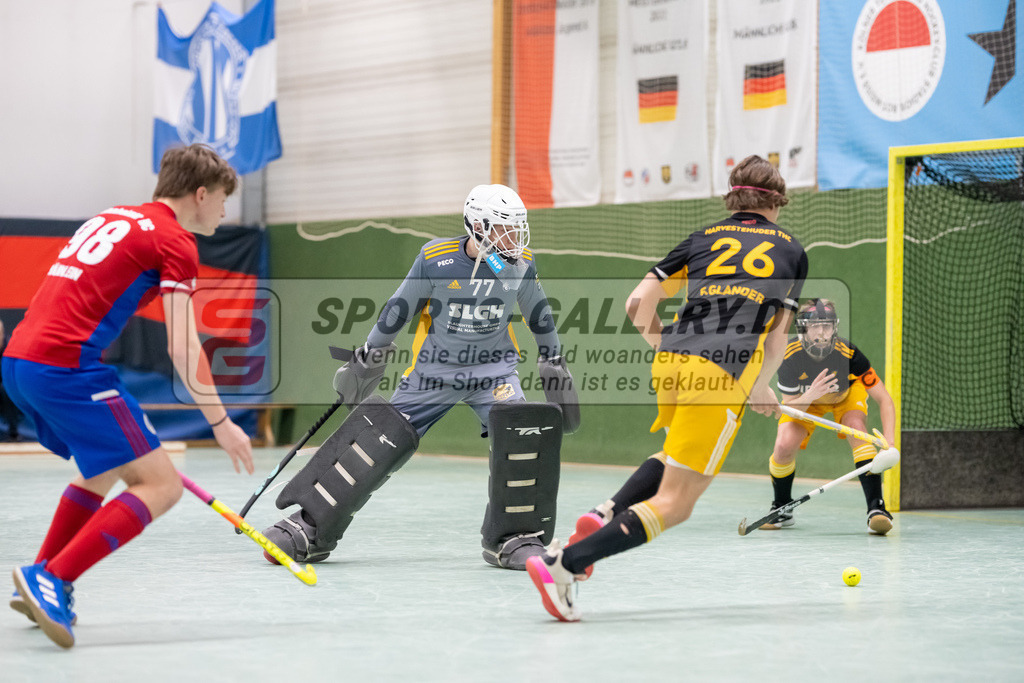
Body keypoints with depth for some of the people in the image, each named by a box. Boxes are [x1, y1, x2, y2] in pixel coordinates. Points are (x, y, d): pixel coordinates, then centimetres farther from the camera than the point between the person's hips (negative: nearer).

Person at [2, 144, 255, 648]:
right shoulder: (174, 241, -1)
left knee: (107, 469, 28)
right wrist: (220, 422, -5)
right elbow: (182, 347, -9)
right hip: (66, 365, -9)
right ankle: (52, 580, -17)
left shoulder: (112, 218, 24)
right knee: (161, 486, -8)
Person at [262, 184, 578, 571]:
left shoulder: (521, 263, -8)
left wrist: (556, 368, 14)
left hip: (493, 368, 1)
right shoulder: (436, 258, -16)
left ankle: (513, 539, -9)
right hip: (433, 371, -1)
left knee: (522, 435, -23)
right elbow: (397, 311, -4)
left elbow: (539, 316, 9)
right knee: (378, 443, -7)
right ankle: (308, 529, 1)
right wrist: (367, 361, 3)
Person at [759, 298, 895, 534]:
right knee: (784, 446, -18)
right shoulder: (789, 355, -33)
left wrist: (888, 443, -43)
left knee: (857, 427, -31)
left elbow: (884, 400, -31)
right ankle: (781, 509, 12)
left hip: (847, 394, -1)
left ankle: (876, 508, -29)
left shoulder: (847, 353, -36)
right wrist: (809, 396, -48)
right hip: (804, 400, 1)